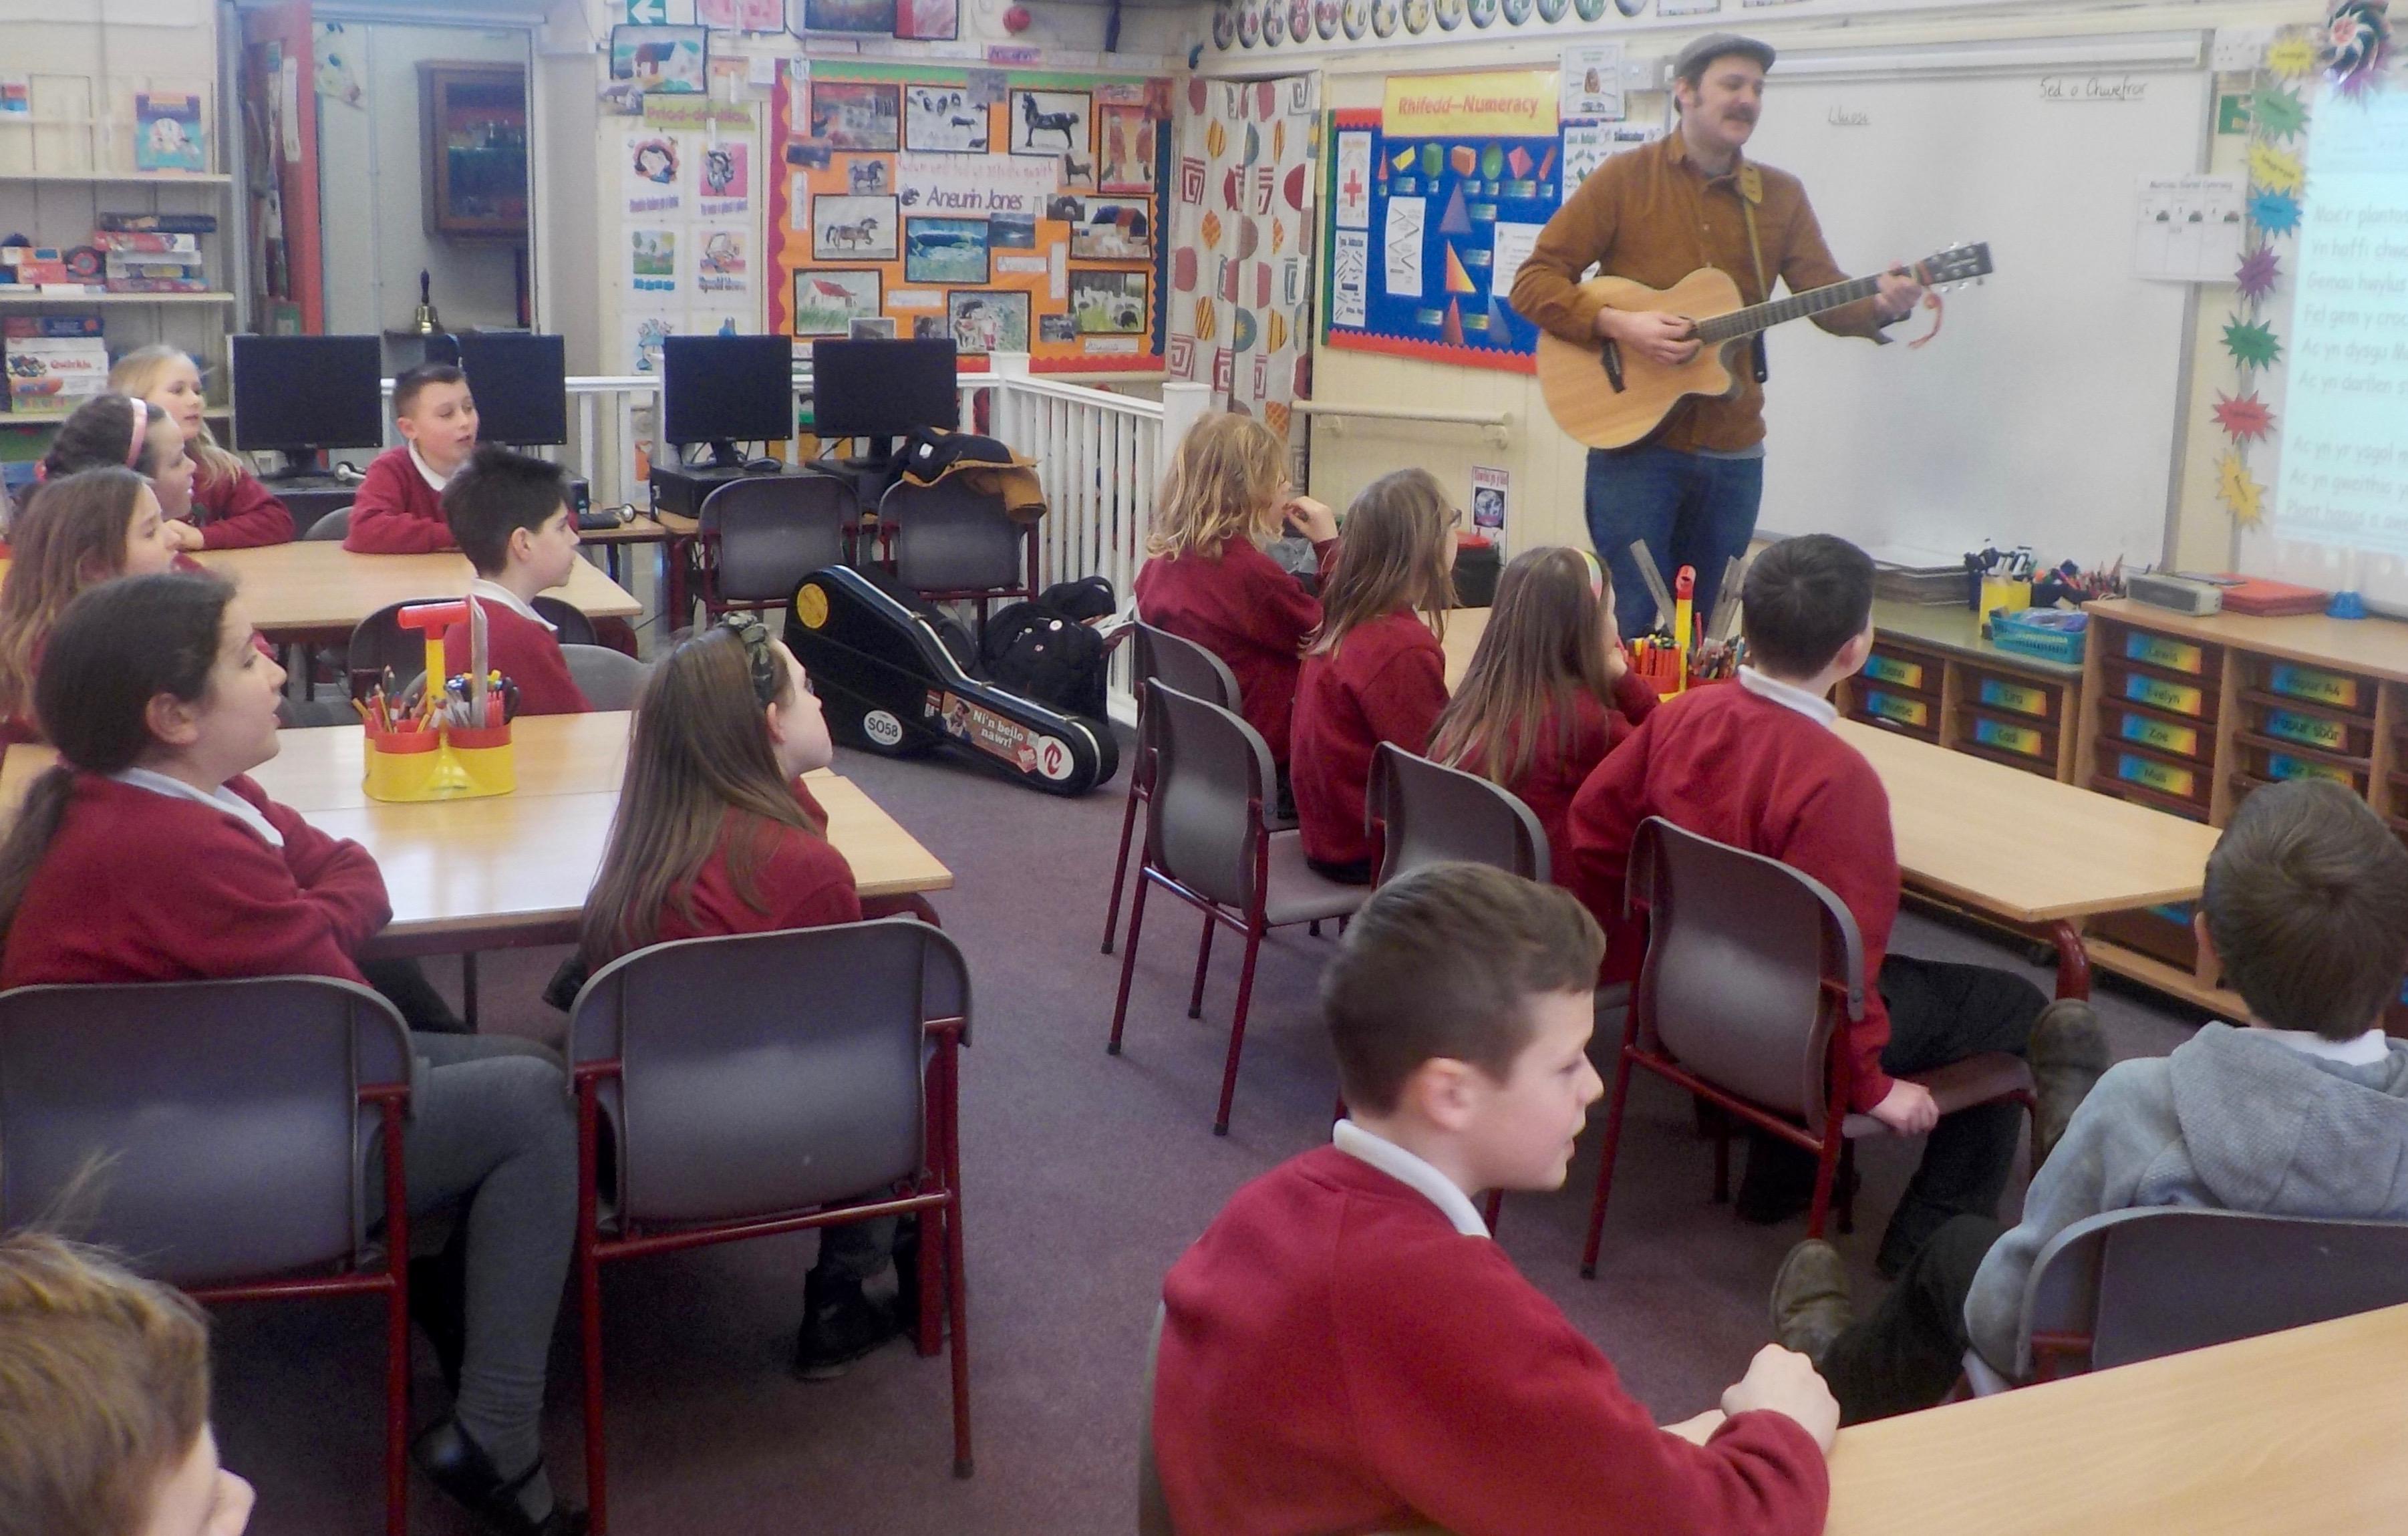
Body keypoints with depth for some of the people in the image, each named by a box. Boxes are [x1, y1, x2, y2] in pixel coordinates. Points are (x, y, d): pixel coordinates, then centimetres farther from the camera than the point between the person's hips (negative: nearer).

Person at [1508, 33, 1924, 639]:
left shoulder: (1780, 195, 8)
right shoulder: (1625, 179, -4)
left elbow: (1829, 300, 1)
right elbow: (1533, 282, -7)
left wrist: (1881, 307, -20)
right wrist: (1617, 324, -21)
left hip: (1733, 452, 4)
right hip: (1634, 441, -4)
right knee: (1632, 627, -3)